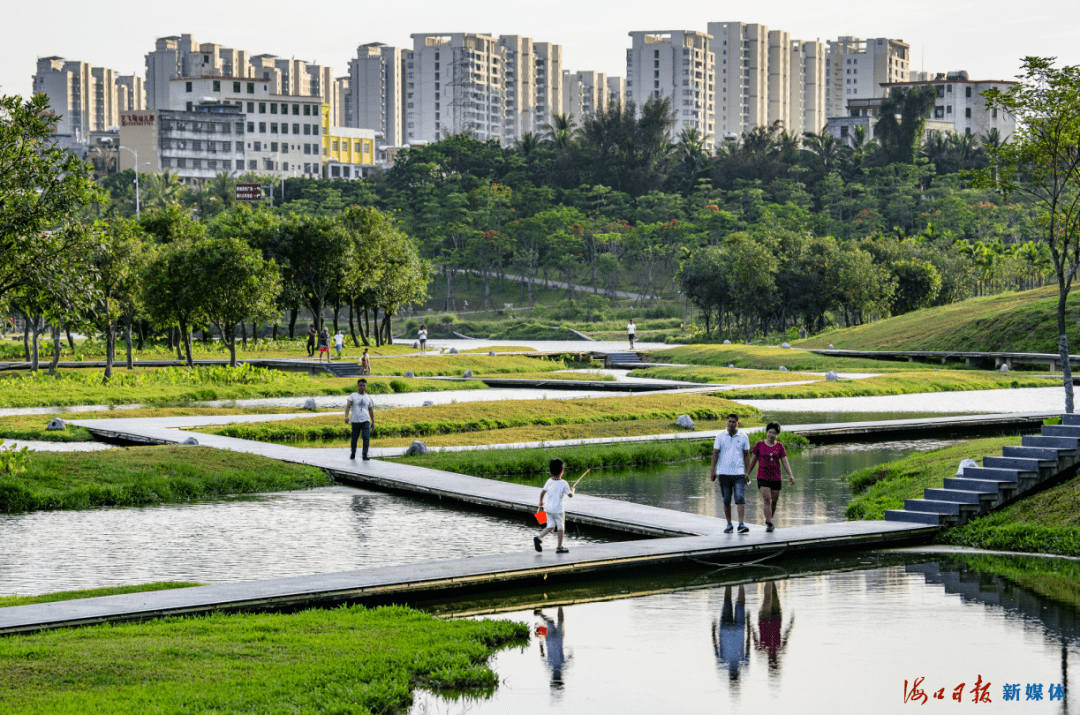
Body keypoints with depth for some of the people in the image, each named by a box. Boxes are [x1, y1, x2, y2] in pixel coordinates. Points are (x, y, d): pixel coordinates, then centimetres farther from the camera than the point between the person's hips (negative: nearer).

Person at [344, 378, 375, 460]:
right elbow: (348, 406, -8)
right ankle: (353, 453, 27)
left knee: (366, 437, -13)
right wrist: (346, 416, -24)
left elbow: (371, 410, 19)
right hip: (355, 421, -1)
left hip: (366, 421, 1)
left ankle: (365, 454, -10)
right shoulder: (353, 396, 4)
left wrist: (373, 422, 16)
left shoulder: (368, 397, 13)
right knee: (354, 438, 6)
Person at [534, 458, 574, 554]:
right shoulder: (563, 483, -13)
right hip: (557, 509, -5)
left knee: (551, 526, 14)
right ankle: (559, 548, 16)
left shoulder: (549, 481, 0)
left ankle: (539, 538, -8)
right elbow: (570, 495, -8)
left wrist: (541, 502, 22)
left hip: (548, 508, 5)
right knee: (561, 527, 10)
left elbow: (542, 492, 5)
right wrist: (572, 490, 14)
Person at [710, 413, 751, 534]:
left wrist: (747, 472, 3)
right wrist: (712, 470, -3)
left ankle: (741, 525, -19)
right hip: (723, 473, 1)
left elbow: (746, 455, 9)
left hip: (738, 473, -1)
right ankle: (729, 525, 17)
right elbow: (715, 453, 5)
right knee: (726, 500, 6)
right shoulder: (720, 437, 4)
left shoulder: (743, 437, 5)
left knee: (740, 499, -13)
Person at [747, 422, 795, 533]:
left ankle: (769, 520, 28)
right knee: (766, 499, -16)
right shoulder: (759, 444, 3)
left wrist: (790, 475, -10)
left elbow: (785, 462, 2)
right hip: (763, 477, -2)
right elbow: (753, 460, 11)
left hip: (776, 478, 2)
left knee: (774, 501, 6)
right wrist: (747, 473, 13)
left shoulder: (779, 446, 7)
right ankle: (769, 524, -17)